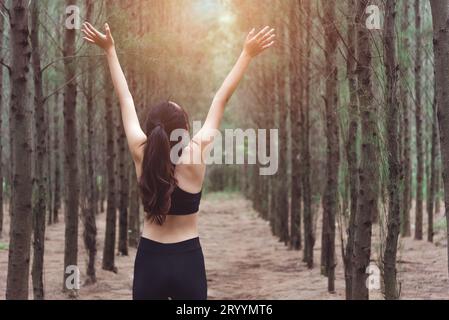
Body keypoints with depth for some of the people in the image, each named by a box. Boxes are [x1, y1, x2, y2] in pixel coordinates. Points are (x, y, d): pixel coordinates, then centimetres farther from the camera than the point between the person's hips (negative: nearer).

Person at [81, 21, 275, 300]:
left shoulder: (142, 155, -8)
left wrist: (110, 50, 10)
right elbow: (221, 101, -8)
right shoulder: (196, 155, -13)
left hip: (149, 261, 2)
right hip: (188, 261, -2)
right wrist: (247, 54, -1)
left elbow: (125, 99, 1)